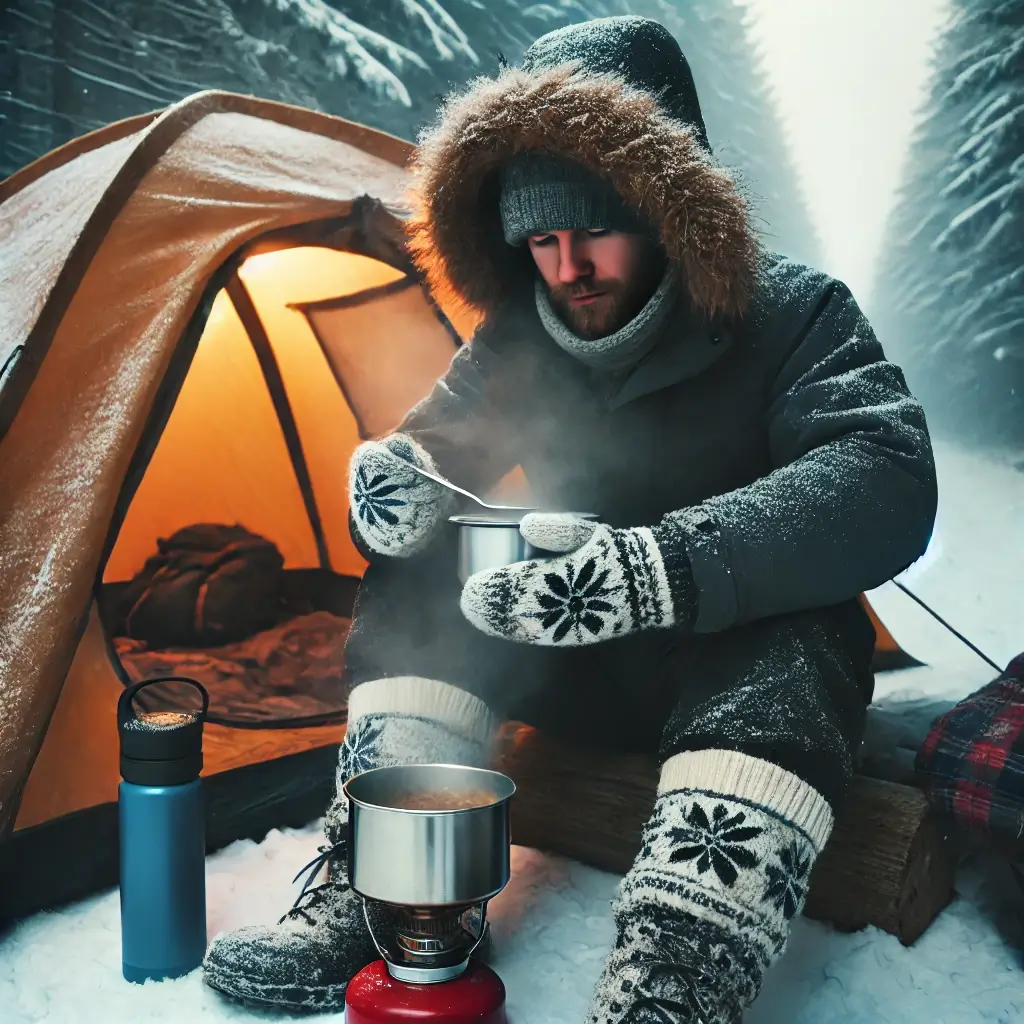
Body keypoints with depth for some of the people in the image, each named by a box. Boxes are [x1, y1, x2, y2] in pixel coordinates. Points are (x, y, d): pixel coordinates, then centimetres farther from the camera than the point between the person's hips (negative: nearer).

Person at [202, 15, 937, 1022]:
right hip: (575, 667, 5)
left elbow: (886, 482, -33)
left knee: (797, 635, -38)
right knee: (418, 567, -17)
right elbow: (431, 444, 6)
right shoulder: (519, 338, -1)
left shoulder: (792, 314, -16)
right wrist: (389, 474, -23)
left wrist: (659, 568, -48)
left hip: (736, 662, -4)